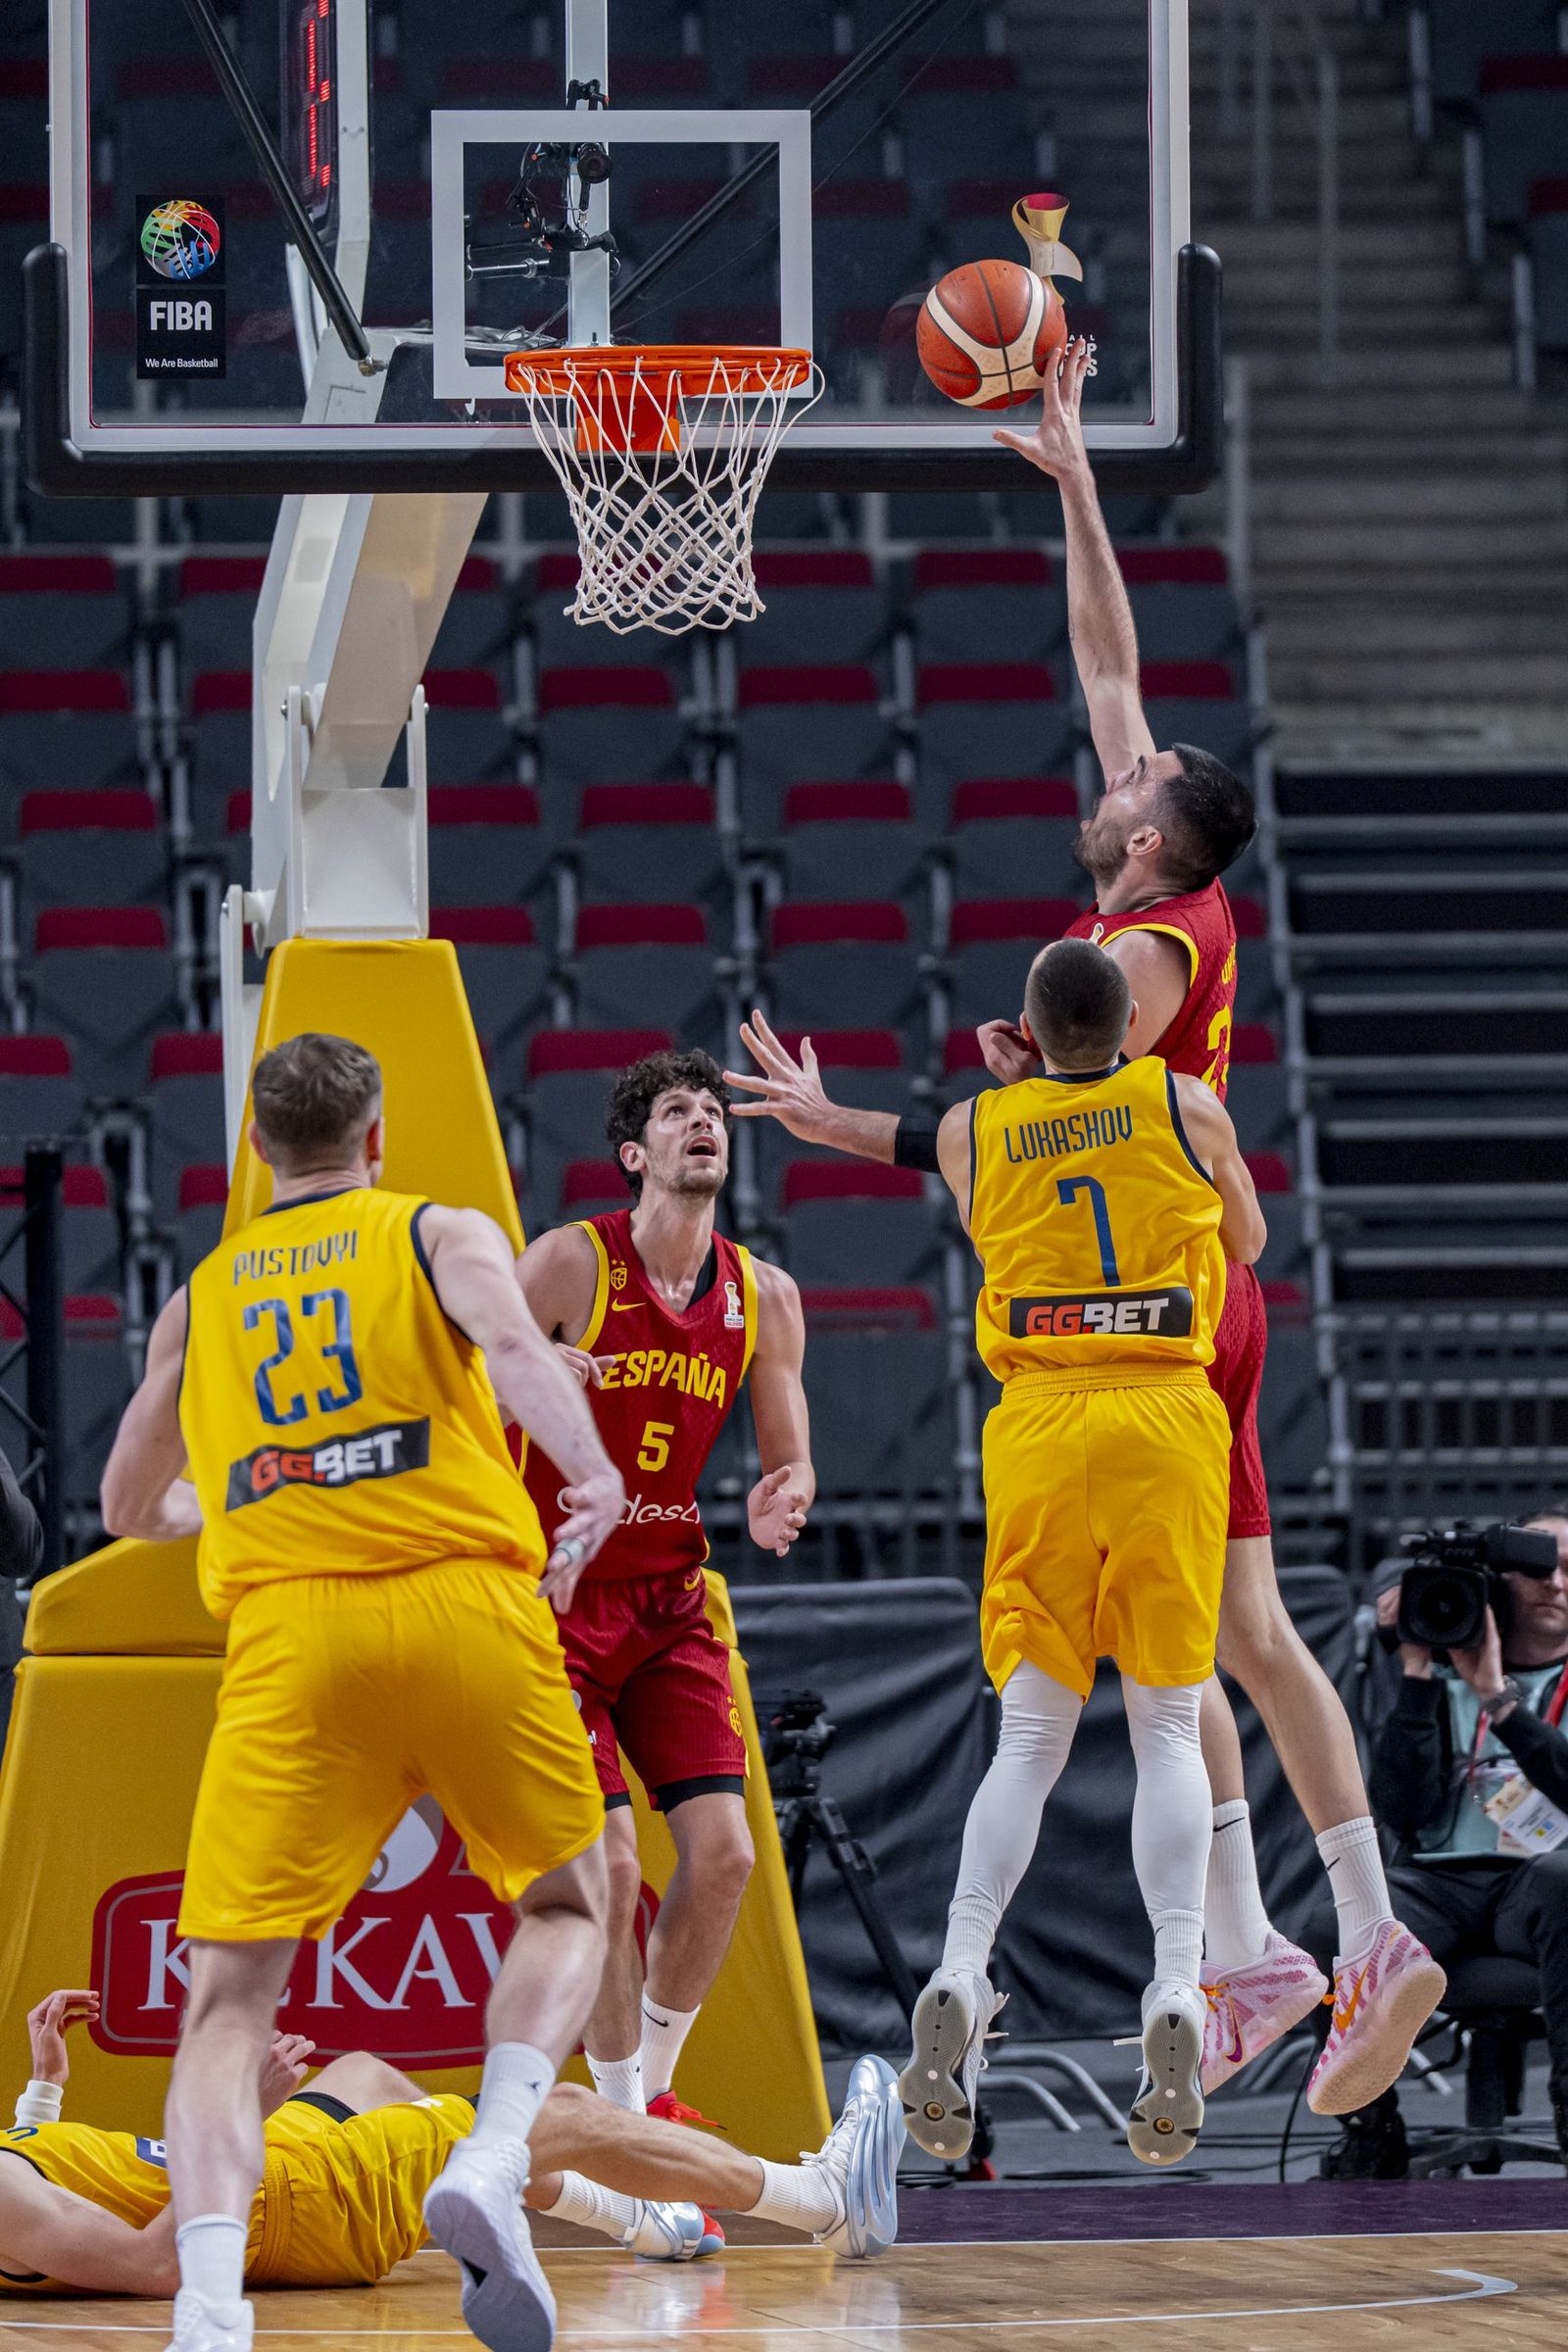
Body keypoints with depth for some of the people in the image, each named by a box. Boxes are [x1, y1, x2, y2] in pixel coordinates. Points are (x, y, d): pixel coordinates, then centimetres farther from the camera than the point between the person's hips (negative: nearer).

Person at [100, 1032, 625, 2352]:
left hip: (290, 1635, 1)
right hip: (466, 1601, -1)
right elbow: (508, 1338, -9)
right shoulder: (442, 1234, 15)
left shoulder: (203, 1296, 23)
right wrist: (593, 1474, -16)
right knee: (568, 1904, 20)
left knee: (230, 1992, 1)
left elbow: (131, 1510, 32)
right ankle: (493, 2163, -7)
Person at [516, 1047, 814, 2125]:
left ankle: (657, 2084, 13)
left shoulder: (763, 1297, 4)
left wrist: (777, 1505, -13)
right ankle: (623, 2112, 2)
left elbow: (790, 1460, 8)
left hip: (671, 1600, 5)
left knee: (723, 1850, -6)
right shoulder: (570, 1265, -11)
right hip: (557, 1597, -5)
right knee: (609, 1867, -12)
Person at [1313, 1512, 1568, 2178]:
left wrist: (1497, 1697, -10)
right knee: (1330, 1932, -32)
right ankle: (1369, 2140, -10)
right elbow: (1405, 1810, 3)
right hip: (1440, 1879, 2)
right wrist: (1417, 1676, -1)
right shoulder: (1443, 1682, 19)